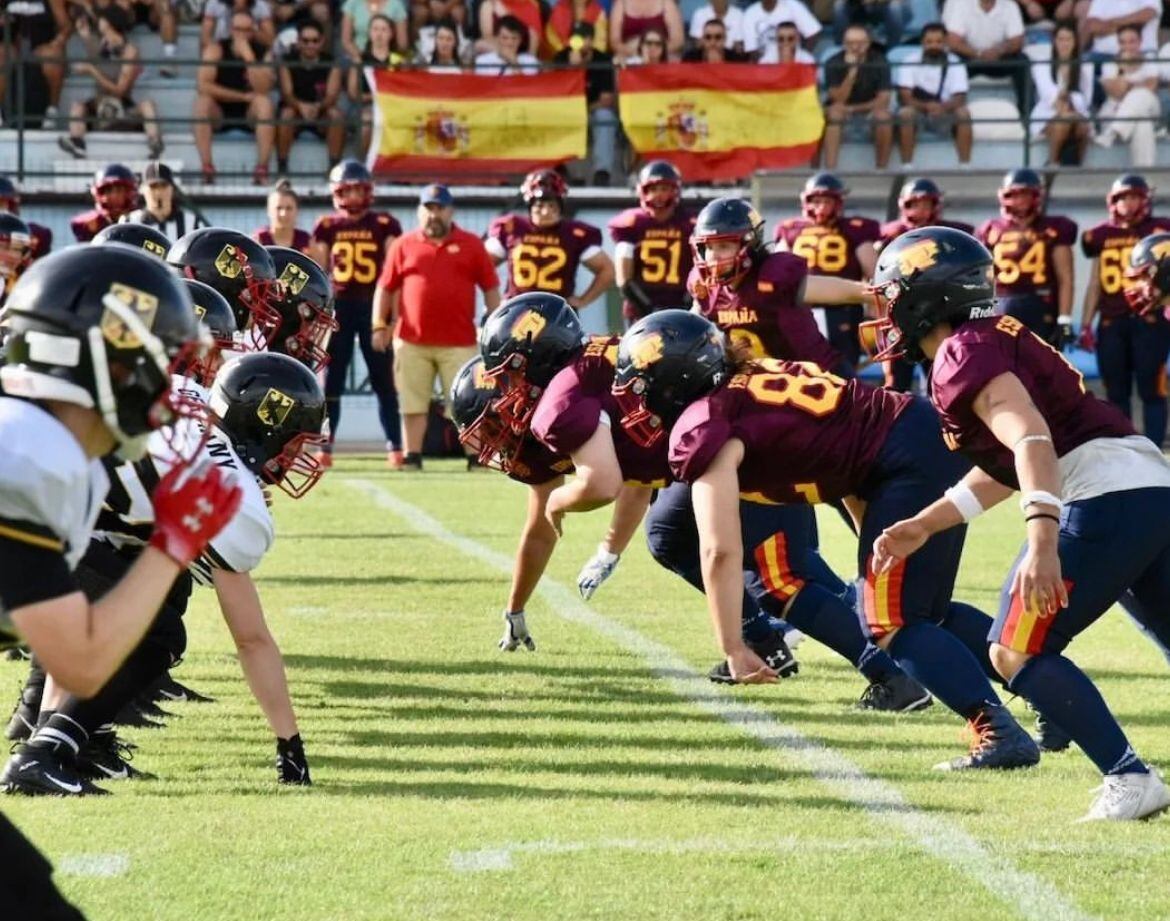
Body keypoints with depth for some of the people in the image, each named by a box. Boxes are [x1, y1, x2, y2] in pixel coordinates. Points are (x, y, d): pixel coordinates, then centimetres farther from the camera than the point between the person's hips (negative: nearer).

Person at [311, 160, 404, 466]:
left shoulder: (385, 225, 1)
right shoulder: (326, 227, 6)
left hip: (373, 306, -1)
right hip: (338, 307, 1)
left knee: (383, 380, 2)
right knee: (331, 381, 3)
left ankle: (395, 446, 5)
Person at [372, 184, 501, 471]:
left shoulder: (470, 245, 5)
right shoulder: (403, 245, 7)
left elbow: (491, 288, 6)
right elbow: (386, 288, 9)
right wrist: (379, 326, 2)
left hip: (459, 343, -1)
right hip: (411, 342, 1)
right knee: (413, 404, 5)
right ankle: (412, 458, 11)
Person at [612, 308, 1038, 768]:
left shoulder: (702, 429, -8)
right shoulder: (742, 382, 17)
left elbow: (720, 551, -12)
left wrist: (732, 650, -6)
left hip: (912, 464, -9)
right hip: (934, 435, 9)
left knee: (891, 624, -3)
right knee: (922, 610, 20)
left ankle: (999, 731, -11)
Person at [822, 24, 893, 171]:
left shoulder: (879, 62, -12)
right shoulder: (834, 64, -15)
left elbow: (883, 100, -13)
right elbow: (838, 100, -22)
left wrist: (853, 108, -22)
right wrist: (851, 73, -34)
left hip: (870, 109, 1)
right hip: (842, 110, -1)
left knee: (883, 115, -31)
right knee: (835, 111, -33)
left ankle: (882, 168, -20)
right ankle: (830, 168, -39)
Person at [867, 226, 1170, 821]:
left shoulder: (964, 354, -5)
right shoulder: (996, 339, 24)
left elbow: (1032, 442, -21)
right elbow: (1002, 469, 30)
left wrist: (1042, 542, -31)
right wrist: (923, 525, 31)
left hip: (1106, 497, -10)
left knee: (1017, 652, -4)